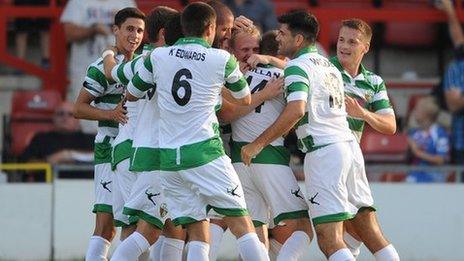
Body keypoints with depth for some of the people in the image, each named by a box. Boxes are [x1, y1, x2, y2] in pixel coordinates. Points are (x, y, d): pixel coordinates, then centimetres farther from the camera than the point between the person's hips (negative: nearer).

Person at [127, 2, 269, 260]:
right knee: (241, 223, -2)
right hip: (204, 152, -4)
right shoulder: (221, 59, 0)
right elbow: (245, 99, 16)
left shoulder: (158, 56, 6)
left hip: (169, 158, 4)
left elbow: (131, 94, 20)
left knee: (197, 234, 6)